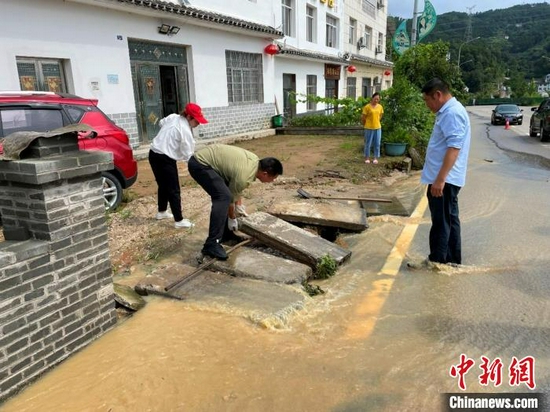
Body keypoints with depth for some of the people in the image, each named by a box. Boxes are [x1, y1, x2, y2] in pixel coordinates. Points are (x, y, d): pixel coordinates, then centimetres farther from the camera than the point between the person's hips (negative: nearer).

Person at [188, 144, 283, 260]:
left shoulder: (255, 161, 3)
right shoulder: (244, 177, -24)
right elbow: (231, 198, -9)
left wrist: (239, 205, 17)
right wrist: (232, 219, 6)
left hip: (205, 158, 11)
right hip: (200, 164, -11)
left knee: (224, 194, 16)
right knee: (223, 196, -23)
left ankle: (224, 232, 26)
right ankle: (211, 245, -24)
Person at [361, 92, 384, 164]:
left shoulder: (380, 107, 5)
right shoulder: (367, 106, -10)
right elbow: (363, 117, -4)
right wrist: (365, 124, 7)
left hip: (378, 127, 4)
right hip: (369, 128, -4)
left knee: (377, 144, 6)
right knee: (368, 143, 4)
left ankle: (376, 158, 16)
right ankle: (367, 158, 15)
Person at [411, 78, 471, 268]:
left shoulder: (452, 112, -17)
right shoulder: (447, 111, 17)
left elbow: (454, 148, -26)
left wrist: (440, 179, -29)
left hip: (445, 179, -11)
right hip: (445, 178, 11)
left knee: (441, 221, -2)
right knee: (449, 219, 15)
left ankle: (437, 261, 8)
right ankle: (453, 259, 25)